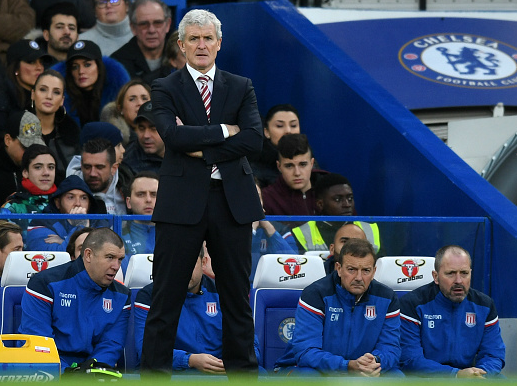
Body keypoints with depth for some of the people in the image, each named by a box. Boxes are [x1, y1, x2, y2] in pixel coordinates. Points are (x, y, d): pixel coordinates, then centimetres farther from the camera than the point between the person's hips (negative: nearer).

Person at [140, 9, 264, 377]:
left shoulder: (241, 88, 10)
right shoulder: (166, 89, 4)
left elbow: (254, 139, -5)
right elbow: (173, 135, -14)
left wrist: (202, 150, -11)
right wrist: (223, 131, -10)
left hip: (232, 201, 2)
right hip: (182, 201, -2)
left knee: (237, 293, 8)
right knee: (167, 295, -1)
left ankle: (242, 364, 16)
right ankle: (154, 367, 4)